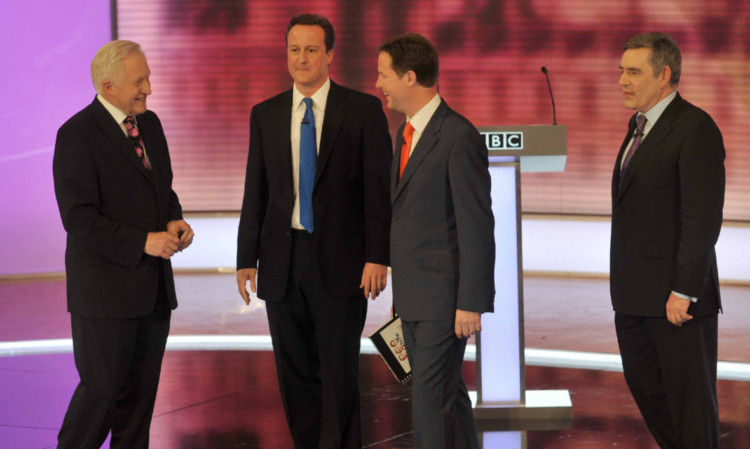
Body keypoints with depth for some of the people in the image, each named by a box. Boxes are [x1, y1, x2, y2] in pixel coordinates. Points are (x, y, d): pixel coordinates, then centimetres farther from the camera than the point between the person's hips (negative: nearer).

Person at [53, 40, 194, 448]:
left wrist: (174, 220, 1)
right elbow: (79, 219, -18)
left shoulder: (149, 124, 11)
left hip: (153, 287, 7)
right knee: (101, 388, -4)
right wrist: (143, 242, -22)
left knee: (141, 392, 10)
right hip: (105, 289, -7)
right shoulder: (78, 134, -13)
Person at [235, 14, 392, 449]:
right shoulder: (266, 114, 9)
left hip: (340, 262, -4)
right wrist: (247, 259, 6)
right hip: (283, 260, 4)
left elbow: (379, 188, -4)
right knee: (296, 373, 9)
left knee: (340, 373, -3)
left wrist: (377, 257, -11)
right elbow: (256, 192, 11)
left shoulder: (363, 110, -1)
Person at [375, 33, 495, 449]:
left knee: (430, 399, -9)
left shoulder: (459, 137, -16)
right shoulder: (406, 132, 13)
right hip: (412, 297, 9)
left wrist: (471, 303, -19)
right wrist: (400, 290, 18)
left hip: (445, 296, -9)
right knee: (447, 394, 15)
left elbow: (477, 226, -17)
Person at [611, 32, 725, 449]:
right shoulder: (640, 125, 15)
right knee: (645, 384, 15)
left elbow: (704, 219, -19)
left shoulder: (696, 128, -14)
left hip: (677, 294, -9)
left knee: (691, 394, 1)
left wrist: (683, 291, -22)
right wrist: (626, 284, 16)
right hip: (635, 292, 9)